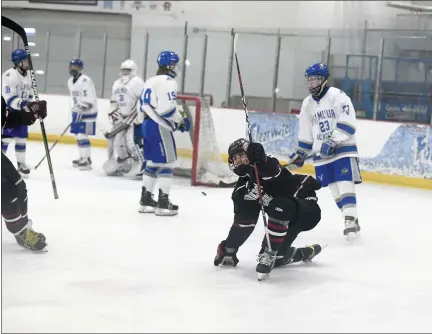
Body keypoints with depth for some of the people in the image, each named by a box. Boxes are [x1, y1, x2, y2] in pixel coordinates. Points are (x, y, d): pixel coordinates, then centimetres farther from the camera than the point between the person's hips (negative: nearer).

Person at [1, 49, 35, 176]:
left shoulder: (27, 76, 7)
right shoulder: (9, 75, -21)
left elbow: (29, 94, 19)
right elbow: (8, 98, -29)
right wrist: (23, 105, -38)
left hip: (20, 111, 8)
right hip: (7, 111, -8)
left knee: (22, 137, 10)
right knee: (6, 137, -11)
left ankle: (21, 163, 21)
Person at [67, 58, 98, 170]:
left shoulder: (85, 80, -20)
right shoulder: (70, 81, 11)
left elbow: (89, 99, -25)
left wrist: (81, 110, -29)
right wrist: (75, 110, 17)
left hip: (88, 112, -10)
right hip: (78, 111, 10)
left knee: (82, 135, -14)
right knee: (78, 135, 13)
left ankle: (87, 160, -11)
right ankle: (83, 157, 24)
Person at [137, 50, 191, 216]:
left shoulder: (150, 81, 18)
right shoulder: (167, 81, -13)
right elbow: (167, 107, -22)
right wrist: (181, 120, -7)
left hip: (147, 124, 10)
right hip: (160, 127, -10)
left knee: (152, 163, 15)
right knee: (167, 163, -5)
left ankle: (146, 200, 18)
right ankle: (163, 203, -6)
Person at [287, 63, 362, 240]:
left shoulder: (338, 96, -10)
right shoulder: (307, 104, 12)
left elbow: (347, 122, -19)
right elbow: (305, 132, 20)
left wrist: (333, 141, -26)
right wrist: (300, 154, 18)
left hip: (343, 147, -6)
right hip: (321, 152, 6)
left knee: (345, 184, -15)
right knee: (334, 189, 4)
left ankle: (350, 220, -16)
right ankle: (352, 221, 11)